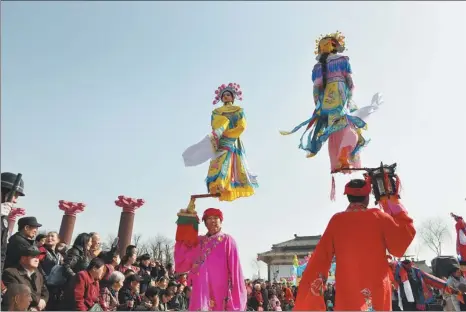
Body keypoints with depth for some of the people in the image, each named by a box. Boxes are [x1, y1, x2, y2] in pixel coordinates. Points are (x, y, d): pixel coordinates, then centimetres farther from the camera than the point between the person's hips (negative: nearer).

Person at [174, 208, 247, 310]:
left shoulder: (227, 240, 3)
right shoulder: (199, 241, 14)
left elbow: (235, 269, -4)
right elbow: (181, 265, 6)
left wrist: (236, 302, -10)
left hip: (221, 293, -3)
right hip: (200, 293, 3)